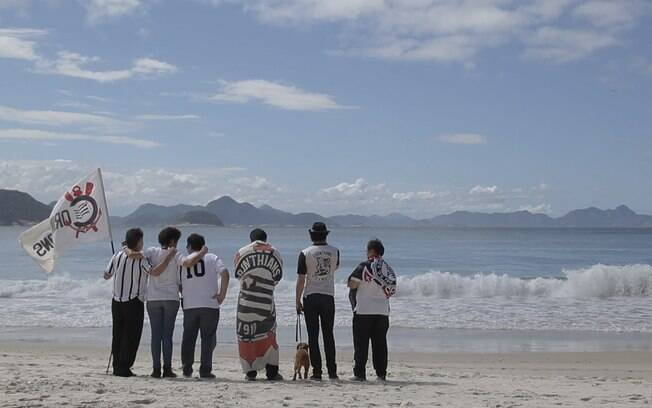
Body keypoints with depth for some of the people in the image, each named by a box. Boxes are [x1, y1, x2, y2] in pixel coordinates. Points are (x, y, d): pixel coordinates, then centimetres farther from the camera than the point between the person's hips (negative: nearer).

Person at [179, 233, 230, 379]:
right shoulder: (212, 258, 3)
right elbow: (224, 273, -13)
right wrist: (222, 293, -10)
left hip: (189, 305, 2)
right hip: (210, 304, -2)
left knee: (188, 338, 14)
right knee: (208, 338, 3)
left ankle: (187, 369, 17)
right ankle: (205, 371, 0)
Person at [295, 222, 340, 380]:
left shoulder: (305, 253, -7)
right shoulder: (335, 251, 1)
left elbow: (301, 279, -7)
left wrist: (297, 301, 0)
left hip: (310, 297, -2)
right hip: (328, 296, 2)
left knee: (313, 336, 2)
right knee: (328, 335, 9)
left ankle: (317, 372, 0)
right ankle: (332, 371, 8)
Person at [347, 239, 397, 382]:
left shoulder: (365, 266, -9)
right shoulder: (388, 269, 9)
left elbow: (352, 284, -11)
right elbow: (392, 291, 13)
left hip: (364, 311, -5)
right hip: (383, 311, 5)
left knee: (361, 344, 0)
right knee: (380, 343, 9)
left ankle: (360, 373, -1)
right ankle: (381, 373, 8)